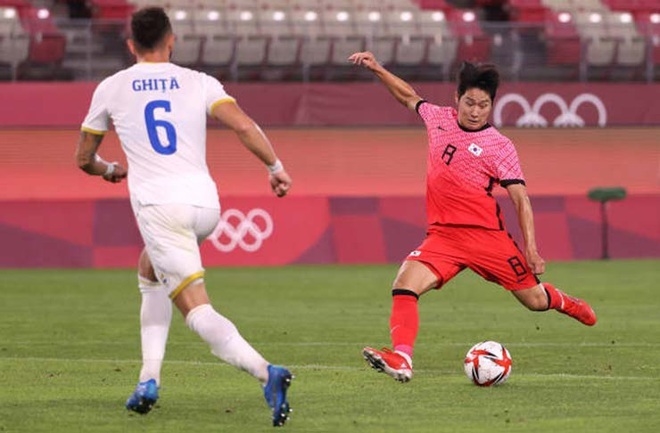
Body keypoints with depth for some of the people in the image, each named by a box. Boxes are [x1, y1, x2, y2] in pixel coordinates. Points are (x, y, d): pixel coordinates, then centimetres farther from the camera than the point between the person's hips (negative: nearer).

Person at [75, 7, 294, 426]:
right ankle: (149, 379, 20)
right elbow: (243, 124, -6)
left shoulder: (111, 89, 12)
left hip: (158, 204, -4)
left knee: (198, 310, -10)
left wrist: (109, 170, 44)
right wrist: (276, 166, 0)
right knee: (151, 271, 31)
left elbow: (84, 158, 23)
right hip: (205, 202, 4)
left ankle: (265, 371, -35)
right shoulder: (198, 82, 12)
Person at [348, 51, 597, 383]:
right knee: (404, 284, -22)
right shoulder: (440, 119, 8)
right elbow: (409, 97, 29)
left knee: (535, 300, 4)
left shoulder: (499, 146, -5)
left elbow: (521, 199, -7)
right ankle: (401, 359, -32)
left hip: (486, 235, -3)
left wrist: (531, 249, -15)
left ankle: (565, 303, 40)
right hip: (442, 236, 3)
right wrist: (377, 69, 23)